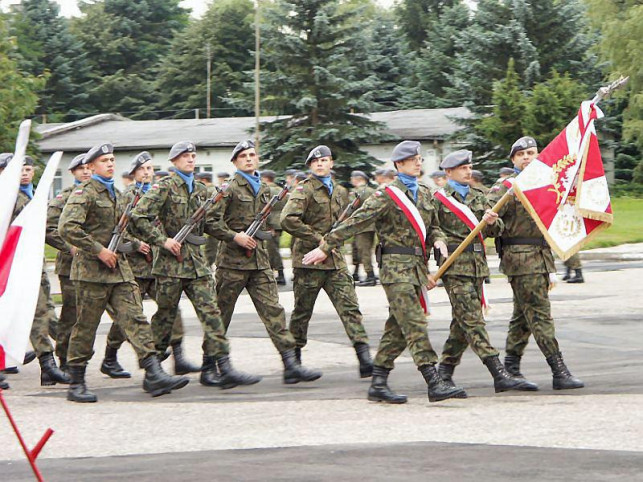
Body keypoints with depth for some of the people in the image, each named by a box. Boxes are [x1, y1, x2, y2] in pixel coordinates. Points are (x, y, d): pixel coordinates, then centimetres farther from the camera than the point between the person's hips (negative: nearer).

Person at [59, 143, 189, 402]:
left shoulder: (116, 193, 18)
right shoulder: (84, 193, -7)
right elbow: (67, 228, -20)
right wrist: (99, 250, -19)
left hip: (119, 268, 7)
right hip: (92, 270, -7)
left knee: (135, 319, -6)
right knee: (85, 327, 0)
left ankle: (154, 375, -14)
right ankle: (76, 384, 9)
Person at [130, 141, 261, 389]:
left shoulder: (200, 190, 14)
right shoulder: (165, 187, -5)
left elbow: (209, 224, 21)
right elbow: (138, 217, -13)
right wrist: (162, 240, -16)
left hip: (196, 261, 5)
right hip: (171, 261, -5)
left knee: (211, 312, -5)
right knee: (166, 316, 4)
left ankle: (221, 367, -9)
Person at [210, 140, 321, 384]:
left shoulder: (264, 188, 15)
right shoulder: (229, 188, -5)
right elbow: (212, 220, -12)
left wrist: (258, 237, 11)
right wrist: (235, 237, -17)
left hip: (260, 261, 5)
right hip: (233, 261, -5)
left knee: (273, 310, -4)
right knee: (221, 314, 4)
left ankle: (291, 364, -10)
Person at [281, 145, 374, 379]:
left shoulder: (337, 192, 15)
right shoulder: (305, 189, -6)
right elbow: (288, 219, -21)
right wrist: (317, 238, -18)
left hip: (335, 260, 5)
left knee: (350, 307, -7)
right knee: (302, 311, 6)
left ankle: (364, 358, -15)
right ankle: (294, 357, 21)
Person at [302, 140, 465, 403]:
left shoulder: (425, 193, 16)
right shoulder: (387, 194, -5)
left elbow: (433, 226, 28)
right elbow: (356, 221, -7)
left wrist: (438, 240, 5)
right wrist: (325, 247, -8)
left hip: (417, 266, 7)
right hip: (396, 265, -7)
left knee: (397, 328, 8)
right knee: (415, 324, -13)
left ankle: (378, 384, 13)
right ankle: (434, 383, -18)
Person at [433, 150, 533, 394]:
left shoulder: (478, 196, 17)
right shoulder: (439, 199, 0)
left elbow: (496, 230, 12)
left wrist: (492, 222, -9)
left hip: (477, 264, 7)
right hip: (454, 266, -7)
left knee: (463, 322, 10)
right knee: (472, 320, -11)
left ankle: (445, 369, 23)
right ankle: (500, 375, -18)